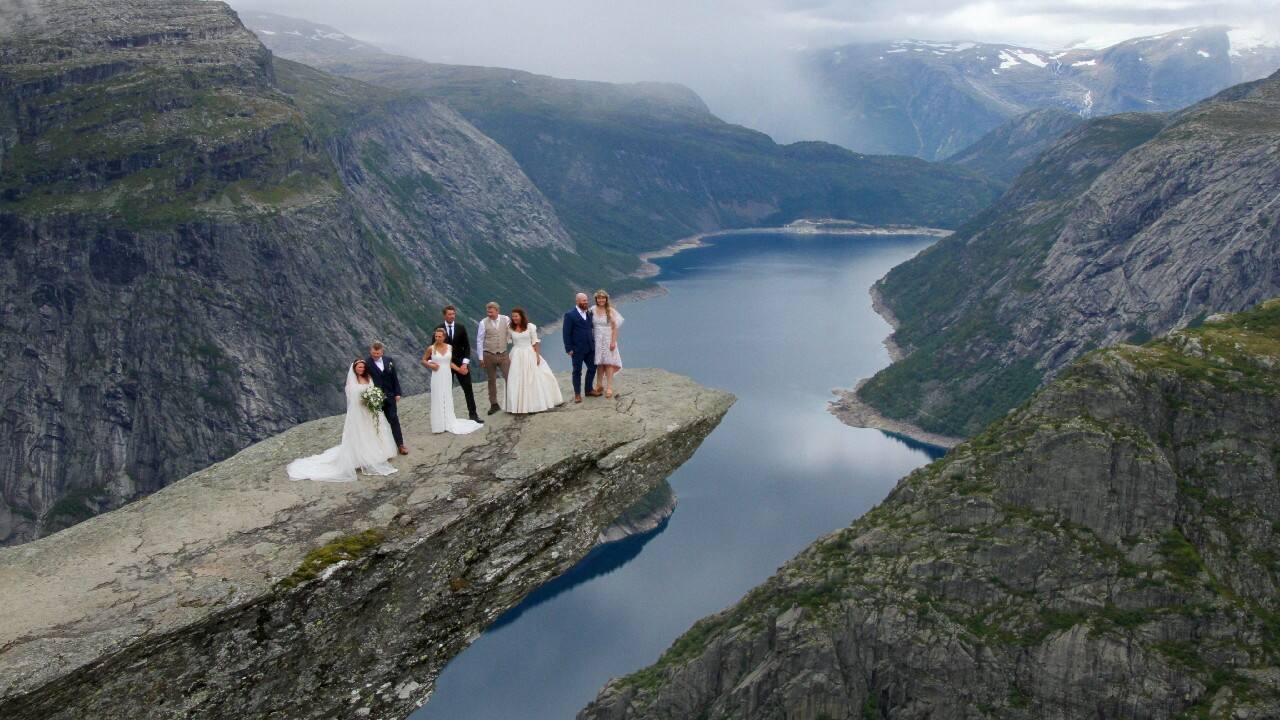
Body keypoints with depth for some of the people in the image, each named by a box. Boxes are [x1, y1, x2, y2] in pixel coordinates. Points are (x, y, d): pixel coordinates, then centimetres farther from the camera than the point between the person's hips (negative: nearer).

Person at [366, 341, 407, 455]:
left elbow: (394, 377, 7)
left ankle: (400, 445, 10)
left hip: (389, 396, 3)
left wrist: (397, 393, 5)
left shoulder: (389, 361, 2)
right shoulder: (366, 363, -11)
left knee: (394, 420, 5)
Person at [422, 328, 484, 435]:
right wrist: (430, 365, -13)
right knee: (438, 400, 3)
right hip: (437, 377, -3)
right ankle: (439, 425, 10)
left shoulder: (449, 347, 1)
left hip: (447, 376, 3)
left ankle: (448, 424, 18)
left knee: (447, 400, 9)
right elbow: (423, 360, 5)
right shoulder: (431, 349, -7)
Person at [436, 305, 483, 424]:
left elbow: (467, 347, 1)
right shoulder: (439, 329, -3)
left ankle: (473, 414, 9)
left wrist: (465, 363, -9)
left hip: (461, 363, 2)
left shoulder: (461, 328, 1)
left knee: (468, 389, 2)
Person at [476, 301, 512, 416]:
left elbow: (510, 335, 8)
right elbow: (479, 341, -1)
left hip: (503, 354, 0)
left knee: (509, 378, -4)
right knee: (492, 381, 9)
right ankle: (494, 405, 19)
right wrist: (481, 358, -2)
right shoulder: (484, 323, -5)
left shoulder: (506, 320, -2)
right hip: (489, 355, 0)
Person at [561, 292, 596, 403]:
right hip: (577, 349, -5)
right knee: (577, 371, 5)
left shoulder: (589, 313, 7)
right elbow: (566, 333, -10)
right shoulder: (570, 315, -9)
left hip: (590, 348, 5)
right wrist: (569, 349, -12)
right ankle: (577, 394, 14)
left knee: (592, 368, 12)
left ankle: (589, 389, 29)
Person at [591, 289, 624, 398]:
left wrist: (613, 342, -12)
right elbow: (590, 326, 6)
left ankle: (609, 387, -1)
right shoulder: (593, 310, 1)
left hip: (608, 339, -2)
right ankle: (599, 385, 20)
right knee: (599, 363, 9)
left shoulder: (611, 311, -5)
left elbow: (615, 327, -6)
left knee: (609, 363, -2)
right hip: (597, 340, 2)